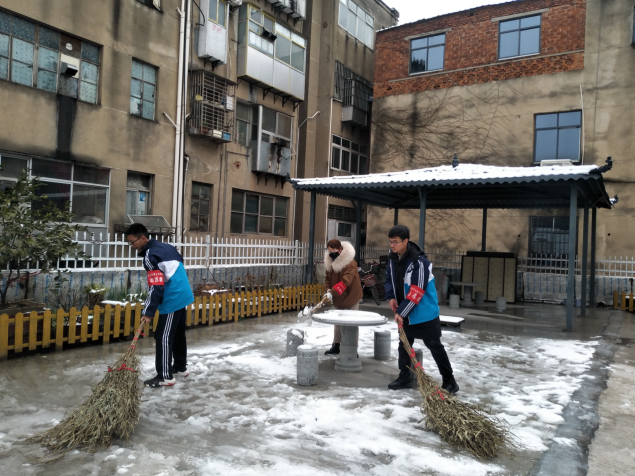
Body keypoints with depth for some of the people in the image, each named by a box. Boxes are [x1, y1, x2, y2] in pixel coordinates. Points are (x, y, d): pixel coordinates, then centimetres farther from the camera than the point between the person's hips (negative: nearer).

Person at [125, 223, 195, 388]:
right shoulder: (166, 247, 10)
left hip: (172, 300, -10)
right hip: (182, 296, 10)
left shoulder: (150, 256, -17)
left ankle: (165, 376, 3)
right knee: (178, 334, 19)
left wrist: (148, 311, -17)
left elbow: (156, 287, -21)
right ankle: (181, 367, 31)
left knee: (163, 337, -3)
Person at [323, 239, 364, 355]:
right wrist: (328, 290, -12)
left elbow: (346, 281, -33)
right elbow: (328, 278, 5)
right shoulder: (330, 261, -2)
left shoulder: (350, 262, -25)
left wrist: (332, 292, -39)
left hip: (351, 296, -7)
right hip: (338, 298, 7)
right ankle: (336, 346, 27)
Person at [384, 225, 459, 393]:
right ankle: (404, 378, 27)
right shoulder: (393, 258, 0)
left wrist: (401, 311, -24)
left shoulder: (419, 261, -26)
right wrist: (391, 297, -3)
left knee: (434, 346, 1)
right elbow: (389, 278, 14)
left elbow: (417, 292, -27)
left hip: (424, 313, -7)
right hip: (405, 312, 7)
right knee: (404, 344, 13)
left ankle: (450, 382, 13)